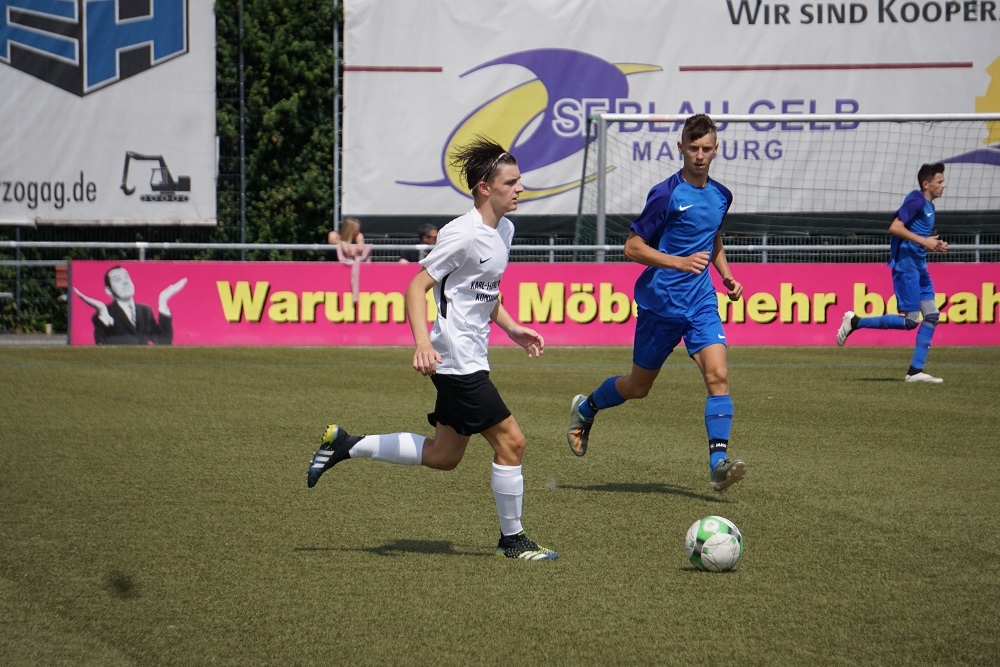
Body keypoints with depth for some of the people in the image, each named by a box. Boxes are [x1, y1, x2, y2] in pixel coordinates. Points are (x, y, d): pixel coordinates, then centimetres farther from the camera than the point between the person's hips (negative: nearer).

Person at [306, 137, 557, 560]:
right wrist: (422, 344, -28)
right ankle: (512, 539, 6)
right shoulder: (463, 234, -17)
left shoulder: (504, 230, 11)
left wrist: (512, 329, 14)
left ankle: (345, 445, 24)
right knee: (510, 440, -8)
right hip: (455, 360, -10)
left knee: (444, 456, 15)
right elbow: (417, 287, -17)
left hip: (469, 360, 10)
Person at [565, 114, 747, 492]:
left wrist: (727, 276, 12)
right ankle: (585, 409, 40)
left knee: (717, 374, -17)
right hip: (659, 303, -4)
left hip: (701, 303, 4)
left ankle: (718, 464, -21)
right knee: (638, 386, 10)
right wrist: (680, 262, -24)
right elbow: (632, 248, -13)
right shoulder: (666, 195, -13)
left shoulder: (721, 196, 7)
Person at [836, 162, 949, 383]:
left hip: (919, 267, 10)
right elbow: (895, 227, -21)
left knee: (932, 315, 2)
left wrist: (935, 246, 8)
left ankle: (915, 371, 3)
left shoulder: (928, 206, 17)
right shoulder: (916, 200, -12)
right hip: (906, 265, -10)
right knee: (910, 320, -10)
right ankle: (855, 322, 0)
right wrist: (924, 241, -20)